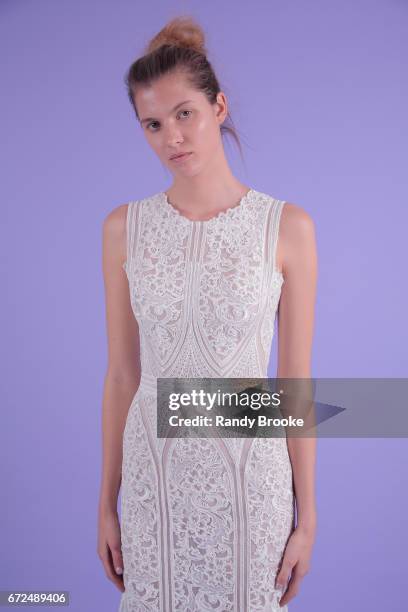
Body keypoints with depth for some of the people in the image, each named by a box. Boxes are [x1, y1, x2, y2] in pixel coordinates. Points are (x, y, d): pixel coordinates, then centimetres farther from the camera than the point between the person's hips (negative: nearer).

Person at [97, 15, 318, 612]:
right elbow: (122, 373, 2)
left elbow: (296, 379, -5)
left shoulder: (288, 226, -9)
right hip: (154, 471, 2)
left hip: (250, 472, -1)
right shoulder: (124, 227, -3)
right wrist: (108, 501, 6)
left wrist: (307, 515, -1)